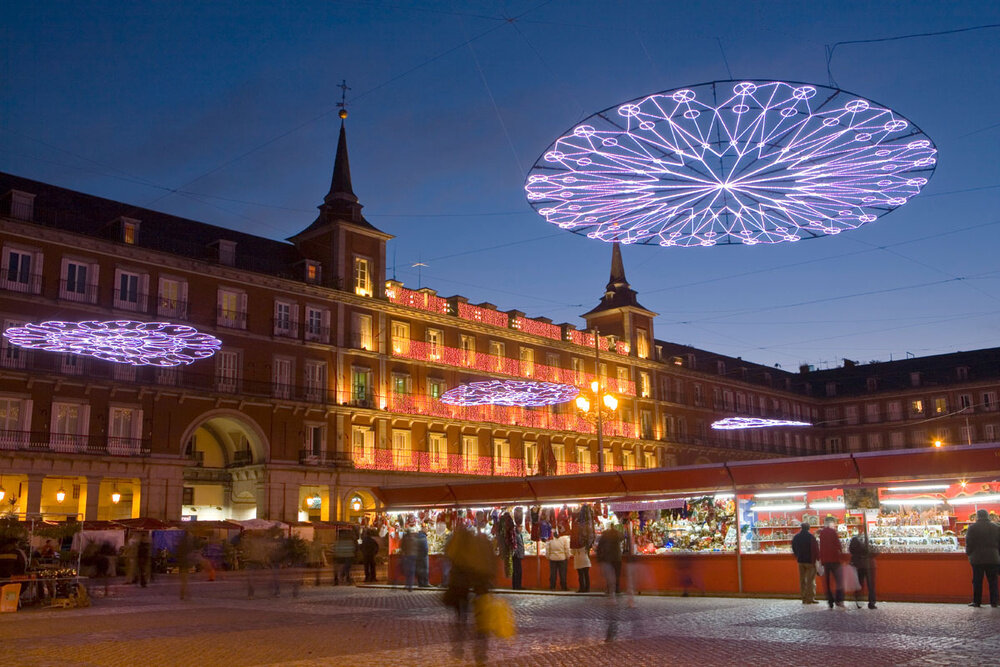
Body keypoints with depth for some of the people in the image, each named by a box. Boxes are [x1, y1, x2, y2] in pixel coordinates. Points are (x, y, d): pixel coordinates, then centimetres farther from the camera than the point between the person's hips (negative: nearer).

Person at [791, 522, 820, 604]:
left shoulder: (796, 536, 4)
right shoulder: (811, 537, -14)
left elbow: (794, 548, 14)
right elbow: (815, 548, -14)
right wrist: (817, 558, -3)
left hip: (800, 561, 5)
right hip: (810, 561, -5)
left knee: (802, 580, 11)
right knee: (811, 579, 0)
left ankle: (804, 598, 12)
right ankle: (811, 598, -3)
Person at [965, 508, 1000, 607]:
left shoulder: (972, 528, -4)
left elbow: (969, 543, -4)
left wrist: (968, 553, 10)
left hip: (977, 558, -2)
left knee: (977, 581, 2)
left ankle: (977, 601, 2)